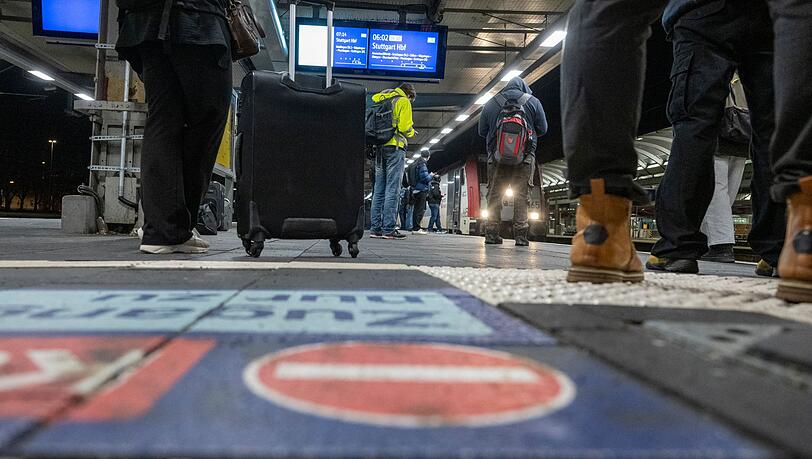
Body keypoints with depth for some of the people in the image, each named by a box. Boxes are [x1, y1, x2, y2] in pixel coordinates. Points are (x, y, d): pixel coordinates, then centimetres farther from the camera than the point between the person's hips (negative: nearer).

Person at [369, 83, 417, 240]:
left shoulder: (381, 99, 21)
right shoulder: (403, 101, -1)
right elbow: (404, 127, -12)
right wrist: (412, 132, 10)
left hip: (379, 147, 7)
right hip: (395, 147, -7)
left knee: (379, 189, 7)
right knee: (392, 188, -8)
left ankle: (376, 228, 5)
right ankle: (389, 229, -11)